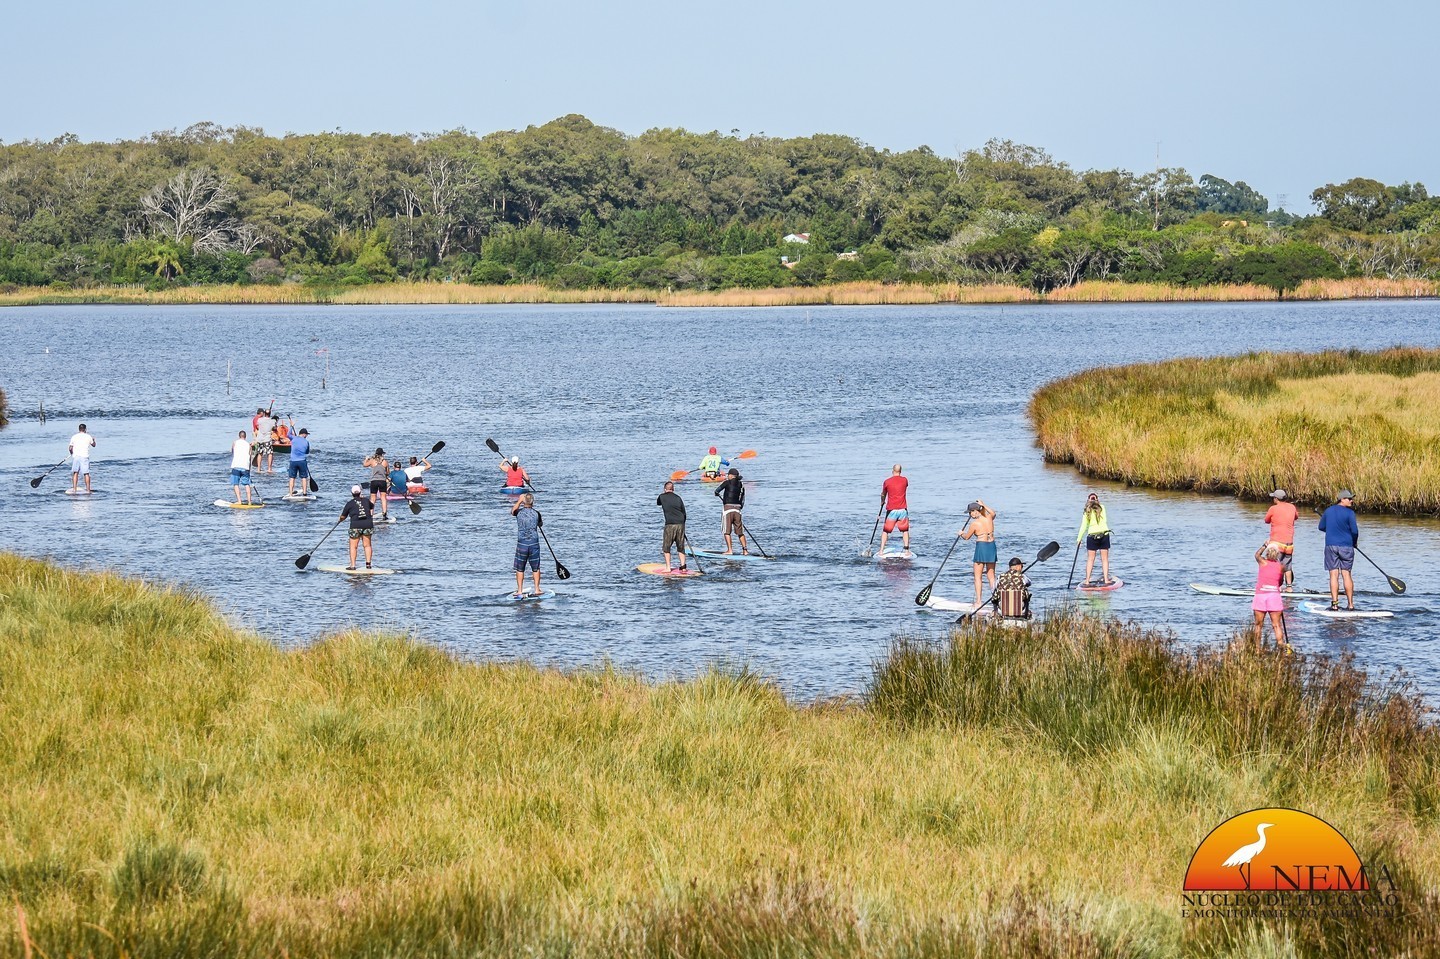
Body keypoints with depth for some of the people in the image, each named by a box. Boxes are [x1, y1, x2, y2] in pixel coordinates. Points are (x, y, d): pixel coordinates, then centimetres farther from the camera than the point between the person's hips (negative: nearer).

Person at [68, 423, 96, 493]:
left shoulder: (74, 437, 4)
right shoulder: (88, 437, 3)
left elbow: (70, 448, 4)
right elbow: (93, 445, 20)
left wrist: (72, 453, 25)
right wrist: (93, 440, 42)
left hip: (76, 456, 1)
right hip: (84, 456, -1)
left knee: (75, 473, 8)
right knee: (86, 473, 2)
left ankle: (74, 489, 3)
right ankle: (88, 489, 1)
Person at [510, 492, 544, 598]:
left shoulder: (519, 512, -5)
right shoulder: (536, 513, -5)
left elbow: (512, 511, 20)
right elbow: (540, 524, 16)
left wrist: (519, 501, 30)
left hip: (521, 544, 0)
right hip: (534, 543, 0)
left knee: (520, 569, 8)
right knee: (535, 568, 12)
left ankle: (520, 592, 6)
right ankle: (537, 590, 12)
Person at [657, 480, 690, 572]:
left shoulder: (662, 497, 2)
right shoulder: (678, 498, 10)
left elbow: (658, 503, 27)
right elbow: (684, 513, 12)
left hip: (670, 524, -3)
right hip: (681, 524, 3)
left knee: (666, 547, 7)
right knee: (681, 547, 12)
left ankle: (668, 567, 1)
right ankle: (683, 566, 7)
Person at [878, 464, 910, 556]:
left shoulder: (887, 482, -3)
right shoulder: (904, 480, 1)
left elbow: (883, 495, 13)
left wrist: (882, 502, 34)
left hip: (891, 510, -1)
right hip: (903, 509, 1)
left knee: (886, 530, 10)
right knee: (905, 530, 13)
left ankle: (881, 551, 4)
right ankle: (906, 550, 6)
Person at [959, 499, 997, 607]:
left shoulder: (975, 523, -12)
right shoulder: (989, 518, 1)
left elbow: (967, 537, 4)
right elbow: (993, 513, 28)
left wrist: (961, 533, 24)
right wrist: (983, 505, 34)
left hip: (981, 546, -6)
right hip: (992, 546, 6)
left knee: (978, 577, 2)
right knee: (991, 576, 11)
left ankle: (978, 601, -2)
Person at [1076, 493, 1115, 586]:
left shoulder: (1086, 512, 0)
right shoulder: (1102, 508, 1)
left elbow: (1083, 526, -1)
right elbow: (1104, 520, 1)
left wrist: (1079, 539, 5)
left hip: (1092, 535, 0)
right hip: (1104, 534, 0)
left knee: (1090, 559, 6)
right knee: (1104, 558, 6)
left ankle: (1087, 581, 4)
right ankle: (1106, 580, 3)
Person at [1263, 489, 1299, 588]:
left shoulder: (1273, 509, -9)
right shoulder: (1292, 507, 5)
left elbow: (1267, 521, 7)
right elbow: (1297, 516, 27)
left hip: (1277, 542, -5)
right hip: (1289, 542, 5)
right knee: (1287, 566, 15)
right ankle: (1289, 586, 14)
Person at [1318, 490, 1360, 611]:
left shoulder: (1328, 511, 6)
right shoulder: (1349, 513, -9)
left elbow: (1321, 527, 14)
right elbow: (1354, 530, -11)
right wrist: (1355, 542, 8)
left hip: (1331, 545, 2)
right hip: (1346, 546, -2)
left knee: (1334, 575, 1)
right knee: (1346, 575, 3)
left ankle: (1334, 603, -5)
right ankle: (1350, 604, 4)